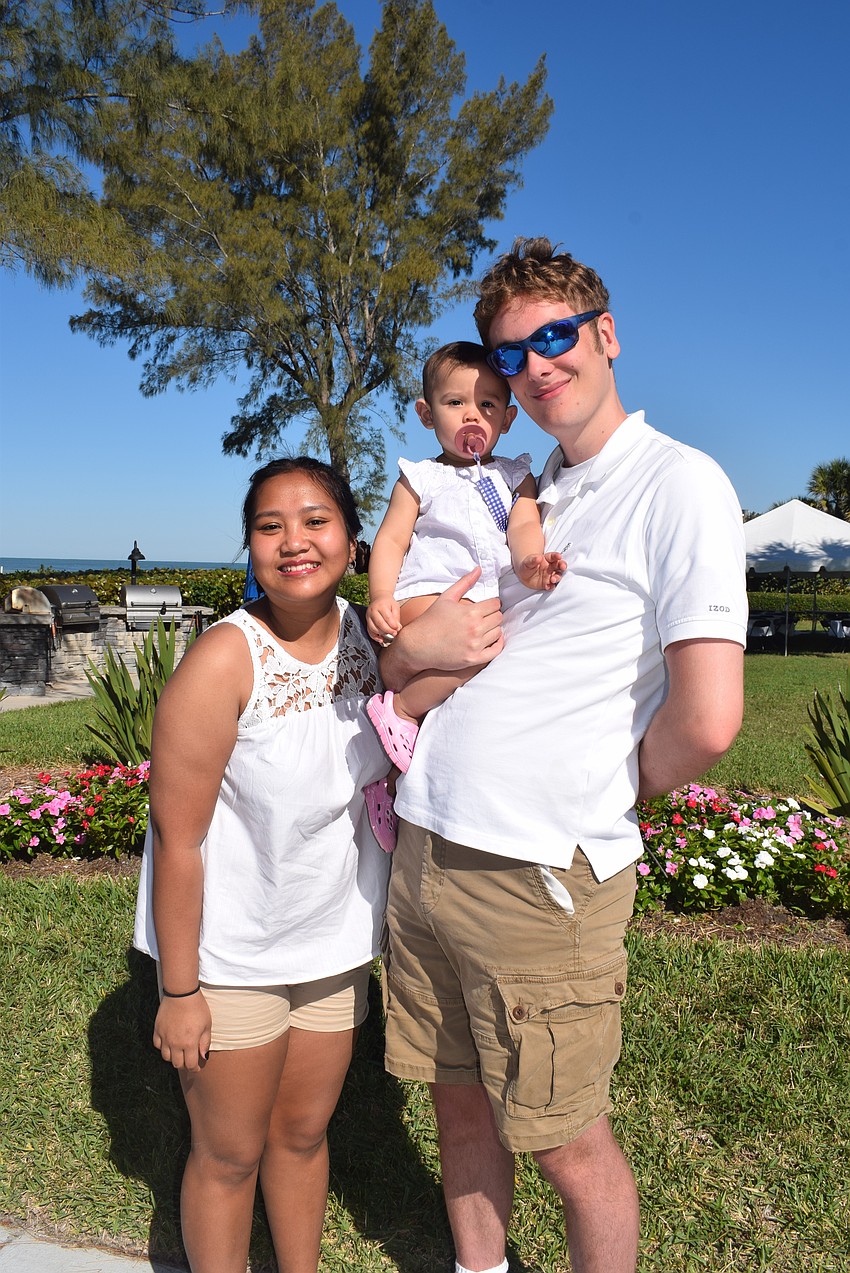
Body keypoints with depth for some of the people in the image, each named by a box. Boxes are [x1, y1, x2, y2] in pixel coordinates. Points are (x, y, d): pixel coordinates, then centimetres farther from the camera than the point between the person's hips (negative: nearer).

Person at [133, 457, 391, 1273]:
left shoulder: (366, 635, -6)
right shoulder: (223, 661, -23)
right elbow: (178, 839, -18)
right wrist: (178, 992, -13)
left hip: (334, 942, 5)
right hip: (230, 954, -5)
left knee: (304, 1131, 23)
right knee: (230, 1153, 14)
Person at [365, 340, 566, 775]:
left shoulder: (515, 477, 18)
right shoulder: (419, 479, 12)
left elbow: (524, 526, 0)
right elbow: (391, 540, 4)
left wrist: (529, 563, -25)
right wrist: (381, 597, -15)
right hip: (428, 596, -5)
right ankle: (402, 708, -14)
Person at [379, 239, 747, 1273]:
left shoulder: (680, 485, -9)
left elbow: (707, 721, -20)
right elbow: (391, 664, 18)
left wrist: (611, 791, -3)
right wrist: (414, 647, -5)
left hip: (538, 877, -7)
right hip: (423, 857, 7)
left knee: (568, 1149, 11)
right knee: (461, 1106, 21)